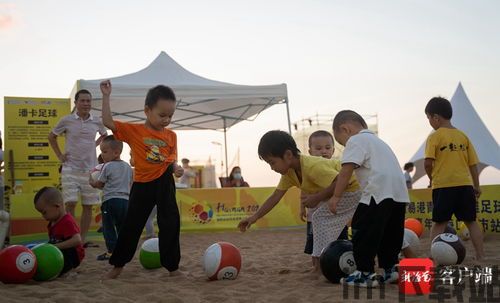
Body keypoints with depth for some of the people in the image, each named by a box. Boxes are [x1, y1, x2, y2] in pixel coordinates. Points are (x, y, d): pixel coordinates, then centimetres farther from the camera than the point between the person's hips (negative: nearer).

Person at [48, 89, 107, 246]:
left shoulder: (97, 122, 3)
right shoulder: (66, 120, -3)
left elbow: (104, 135, 26)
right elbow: (52, 137, 12)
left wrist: (95, 145, 10)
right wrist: (59, 155, 5)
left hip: (90, 169, 3)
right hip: (71, 168, -3)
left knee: (88, 205, 4)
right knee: (70, 203, -11)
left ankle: (83, 238, 13)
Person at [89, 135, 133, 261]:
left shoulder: (107, 167, -7)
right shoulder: (128, 167, 12)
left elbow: (99, 184, 1)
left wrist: (92, 182, 20)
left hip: (110, 200, -6)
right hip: (125, 200, 6)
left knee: (108, 227, -1)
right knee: (122, 227, 11)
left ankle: (111, 251, -5)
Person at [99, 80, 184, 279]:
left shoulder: (171, 136, 5)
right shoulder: (134, 130, -3)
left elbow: (172, 158, 12)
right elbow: (108, 122, -10)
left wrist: (176, 168, -11)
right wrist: (106, 96, -13)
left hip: (164, 184, 2)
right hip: (142, 184, -2)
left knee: (170, 225, 3)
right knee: (131, 225, 6)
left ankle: (172, 266, 14)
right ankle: (118, 265, 22)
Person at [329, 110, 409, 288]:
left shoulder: (356, 140, 3)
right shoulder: (377, 140, 31)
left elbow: (346, 170, -9)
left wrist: (336, 196, -6)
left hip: (379, 193, -9)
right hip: (399, 192, 9)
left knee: (363, 231, -2)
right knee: (390, 234, 17)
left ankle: (365, 273, -1)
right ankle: (390, 269, 20)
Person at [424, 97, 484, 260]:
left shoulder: (435, 136, -4)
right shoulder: (463, 136, 9)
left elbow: (428, 162, -15)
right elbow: (473, 163, 10)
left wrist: (432, 178, 3)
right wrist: (476, 186, 16)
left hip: (443, 185, -4)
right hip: (465, 184, 4)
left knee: (439, 223, 6)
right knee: (471, 222, 12)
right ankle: (480, 256, 10)